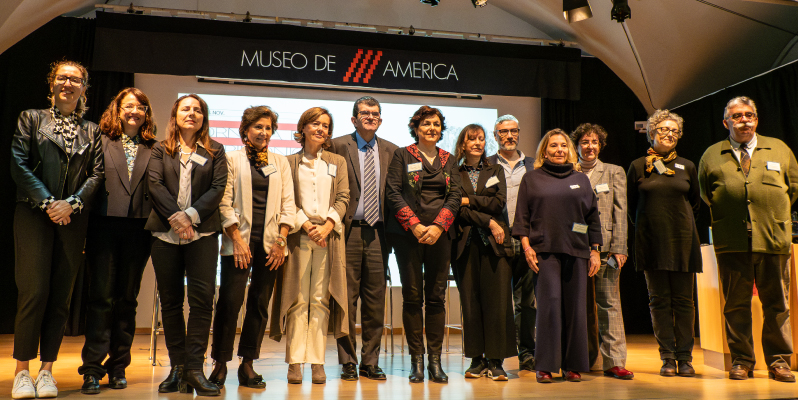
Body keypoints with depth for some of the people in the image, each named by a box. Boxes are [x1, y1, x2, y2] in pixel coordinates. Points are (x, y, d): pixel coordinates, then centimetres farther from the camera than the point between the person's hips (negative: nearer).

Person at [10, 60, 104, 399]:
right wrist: (47, 202, -11)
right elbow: (19, 164, -1)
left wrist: (71, 203, -10)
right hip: (33, 214, -2)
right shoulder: (31, 118, 9)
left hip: (73, 218, 2)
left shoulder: (91, 131, 14)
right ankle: (22, 371, 5)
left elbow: (97, 174, 6)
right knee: (34, 291, -7)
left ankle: (47, 369, 11)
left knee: (61, 295, 2)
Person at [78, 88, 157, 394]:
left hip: (138, 231, 2)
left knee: (127, 298, 8)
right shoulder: (101, 142, 7)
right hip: (104, 227, -1)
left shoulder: (154, 149, 10)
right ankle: (92, 368, 6)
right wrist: (84, 229, -5)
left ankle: (118, 366, 18)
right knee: (102, 297, -2)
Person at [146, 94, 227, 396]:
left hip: (202, 232, -1)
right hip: (165, 233, 2)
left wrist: (191, 215, -12)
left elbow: (218, 188, 1)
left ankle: (194, 368, -3)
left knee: (202, 298, -9)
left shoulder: (214, 151, 12)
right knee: (170, 300, 4)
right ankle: (177, 367, 13)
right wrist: (175, 216, -13)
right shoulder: (160, 150, 14)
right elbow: (155, 184, 1)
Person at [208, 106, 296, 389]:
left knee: (260, 303, 4)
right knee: (229, 301, -7)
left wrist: (281, 240, -1)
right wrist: (237, 239, -9)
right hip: (239, 240, -3)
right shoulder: (232, 160, 6)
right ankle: (220, 364, 5)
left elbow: (288, 204, 9)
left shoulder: (281, 163, 14)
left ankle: (247, 364, 14)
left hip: (270, 243, 3)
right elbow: (224, 203, -1)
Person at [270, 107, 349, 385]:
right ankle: (295, 361, 3)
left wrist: (327, 225, -8)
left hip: (329, 234, 1)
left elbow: (343, 198, 7)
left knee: (320, 300, 0)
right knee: (298, 299, -2)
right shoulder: (290, 162, 11)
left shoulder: (337, 162, 16)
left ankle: (317, 361, 4)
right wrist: (306, 225, -10)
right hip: (298, 235, -1)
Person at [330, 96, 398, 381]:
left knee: (375, 299, 7)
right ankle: (348, 362, 14)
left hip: (378, 232, 3)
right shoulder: (338, 146, 2)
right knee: (347, 298, 2)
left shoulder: (391, 151, 12)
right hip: (349, 230, -3)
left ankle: (370, 362, 18)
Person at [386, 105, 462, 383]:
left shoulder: (449, 160, 15)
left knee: (436, 297, 3)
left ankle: (435, 360, 10)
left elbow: (455, 196, 6)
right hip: (408, 234, -2)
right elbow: (393, 193, -3)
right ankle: (416, 359, 9)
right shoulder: (402, 155, 7)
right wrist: (415, 225, -11)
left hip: (439, 234, 3)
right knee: (412, 296, 0)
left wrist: (437, 226, -9)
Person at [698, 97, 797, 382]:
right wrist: (724, 216, 7)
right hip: (731, 242, -1)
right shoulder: (712, 155, 9)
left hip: (773, 239, 1)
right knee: (736, 304, 4)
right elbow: (704, 194, 14)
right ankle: (741, 361, 13)